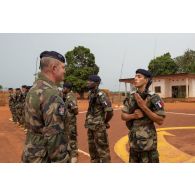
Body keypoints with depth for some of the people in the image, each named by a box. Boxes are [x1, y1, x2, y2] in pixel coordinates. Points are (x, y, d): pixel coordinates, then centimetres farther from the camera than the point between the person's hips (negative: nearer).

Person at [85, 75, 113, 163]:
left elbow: (110, 111, -23)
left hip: (99, 127, -9)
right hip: (91, 127, 9)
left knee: (102, 150, 0)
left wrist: (105, 122, -9)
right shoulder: (90, 94, 9)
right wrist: (89, 121, 14)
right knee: (92, 149, 18)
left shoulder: (101, 95, -18)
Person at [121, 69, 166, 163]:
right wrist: (133, 115, -16)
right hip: (134, 139, 6)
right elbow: (123, 116, 5)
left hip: (147, 140, -6)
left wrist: (144, 107, -24)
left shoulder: (153, 98, -14)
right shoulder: (131, 97, 3)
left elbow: (160, 121, -17)